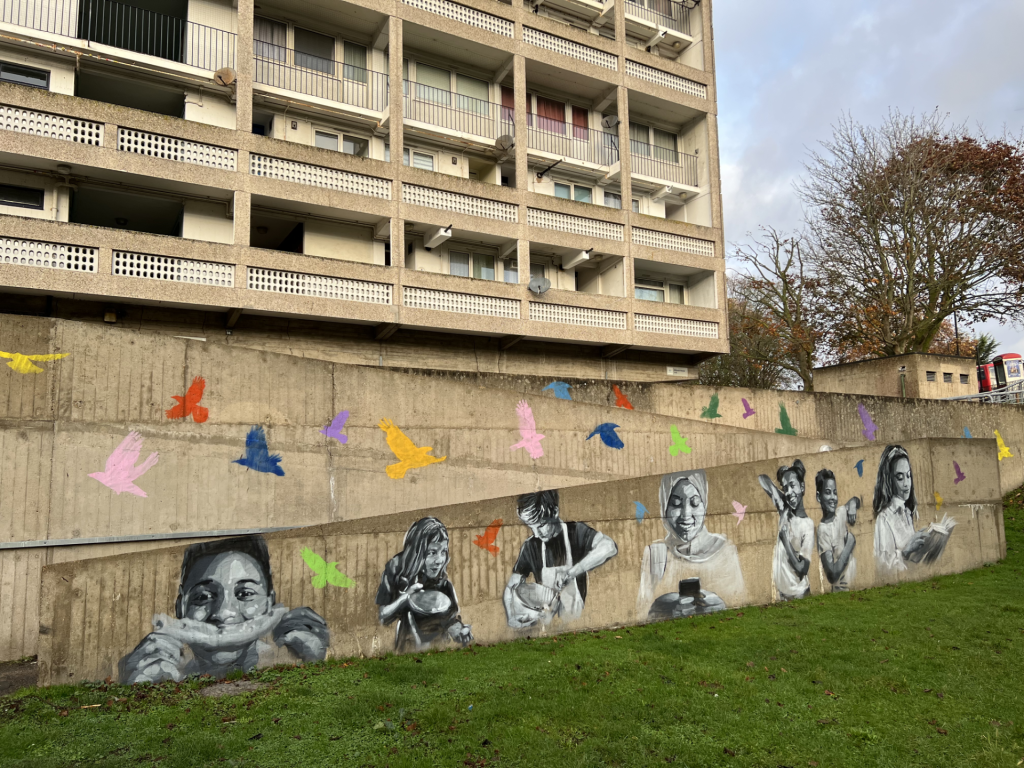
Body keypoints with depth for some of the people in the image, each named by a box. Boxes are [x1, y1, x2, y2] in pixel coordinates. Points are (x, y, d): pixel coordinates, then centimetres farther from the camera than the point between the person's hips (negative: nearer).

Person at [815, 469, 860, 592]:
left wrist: (853, 503, 0)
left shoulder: (841, 512, 0)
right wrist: (850, 543, -15)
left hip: (856, 581, 6)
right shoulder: (822, 529, -17)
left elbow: (856, 499, 23)